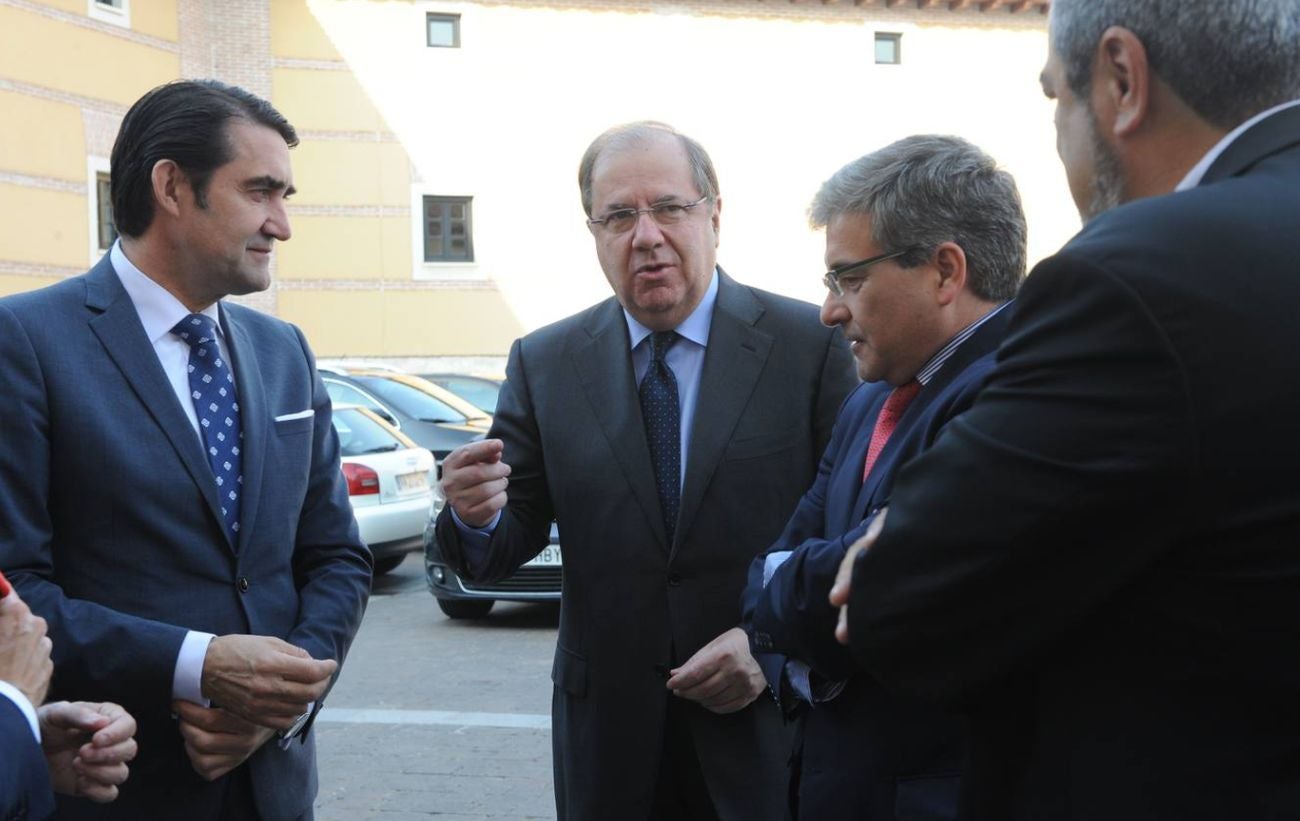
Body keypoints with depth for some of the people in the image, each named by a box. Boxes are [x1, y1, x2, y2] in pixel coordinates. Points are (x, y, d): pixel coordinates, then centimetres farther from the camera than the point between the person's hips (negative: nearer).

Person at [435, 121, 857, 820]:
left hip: (770, 733, -2)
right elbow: (505, 550, 1)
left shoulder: (812, 344, -6)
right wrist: (478, 517, -20)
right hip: (610, 738, 2)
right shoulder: (544, 363, 2)